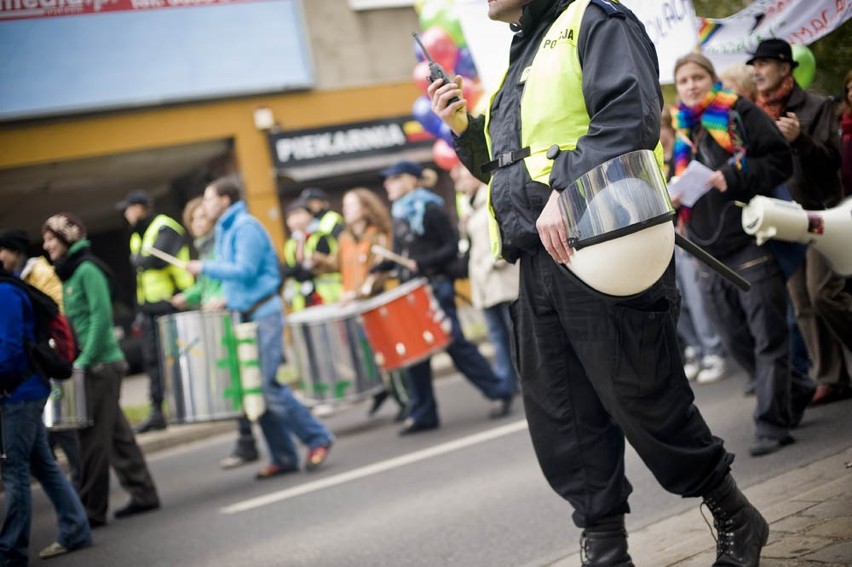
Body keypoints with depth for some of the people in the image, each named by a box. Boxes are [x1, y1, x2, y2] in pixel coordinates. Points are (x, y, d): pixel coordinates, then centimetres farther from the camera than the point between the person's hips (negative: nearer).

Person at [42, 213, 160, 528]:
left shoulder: (87, 269, -12)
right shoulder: (69, 272, 15)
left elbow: (101, 317, -18)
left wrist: (84, 360, -19)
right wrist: (74, 358, 10)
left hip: (100, 365, -9)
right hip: (91, 364, 9)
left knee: (94, 438, -4)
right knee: (117, 433, 11)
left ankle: (92, 510, 1)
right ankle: (143, 494, 17)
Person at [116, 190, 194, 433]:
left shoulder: (164, 228, -8)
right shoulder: (138, 236, 20)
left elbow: (156, 260, -25)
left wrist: (136, 258, -6)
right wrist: (140, 310, 18)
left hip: (170, 304, -8)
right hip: (150, 309, 8)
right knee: (152, 360, 4)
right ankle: (157, 412, 7)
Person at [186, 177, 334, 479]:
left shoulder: (246, 227, -11)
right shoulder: (224, 229, 17)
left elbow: (245, 270, -20)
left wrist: (205, 268, -13)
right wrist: (228, 298, 11)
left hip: (263, 314, -9)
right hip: (245, 315, 9)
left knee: (269, 385, -13)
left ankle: (317, 438, -3)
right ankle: (282, 457, 11)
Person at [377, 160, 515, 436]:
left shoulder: (430, 209, -8)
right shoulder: (399, 214, 15)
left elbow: (452, 247, -11)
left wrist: (422, 263, -20)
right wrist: (377, 269, 9)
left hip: (435, 287, -8)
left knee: (456, 344, -9)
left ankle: (501, 393, 1)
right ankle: (422, 413, 11)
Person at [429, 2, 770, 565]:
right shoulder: (523, 60, 26)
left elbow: (631, 115, -17)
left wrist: (566, 191, -25)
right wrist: (463, 128, 14)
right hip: (539, 265, 9)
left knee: (645, 405, -3)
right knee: (561, 423, 6)